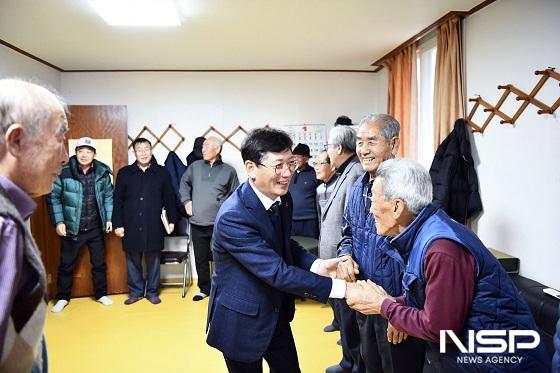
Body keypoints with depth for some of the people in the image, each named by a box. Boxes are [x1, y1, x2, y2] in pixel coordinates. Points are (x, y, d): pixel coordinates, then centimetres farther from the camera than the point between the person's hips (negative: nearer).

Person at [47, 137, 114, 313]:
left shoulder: (102, 173, -4)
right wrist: (58, 222, -7)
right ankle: (62, 298, 29)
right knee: (66, 265, 11)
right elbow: (53, 198, -3)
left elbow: (108, 197, 6)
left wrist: (109, 219, 2)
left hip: (95, 228, 2)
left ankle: (101, 294, 29)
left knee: (99, 263, 13)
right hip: (71, 228, -1)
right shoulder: (63, 173, -11)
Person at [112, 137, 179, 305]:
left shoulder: (162, 173, 3)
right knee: (133, 261, 10)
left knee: (153, 261, 9)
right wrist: (118, 224, -1)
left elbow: (169, 199, 5)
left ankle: (152, 292, 23)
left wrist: (172, 220, 1)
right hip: (131, 227, 1)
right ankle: (136, 291, 25)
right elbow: (118, 201, 3)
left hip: (154, 227, -1)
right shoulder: (124, 173, 3)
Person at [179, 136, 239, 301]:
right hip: (197, 223, 3)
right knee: (200, 259, 13)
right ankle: (204, 288, 29)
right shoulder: (195, 166, 6)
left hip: (220, 224, -3)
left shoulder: (228, 171, 0)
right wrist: (186, 200, 9)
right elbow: (184, 182, 20)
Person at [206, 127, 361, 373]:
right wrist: (340, 287, -31)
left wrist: (316, 265, -10)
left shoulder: (282, 198, -5)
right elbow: (277, 272, -32)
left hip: (277, 314, 7)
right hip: (241, 322, -6)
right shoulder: (232, 217, -30)